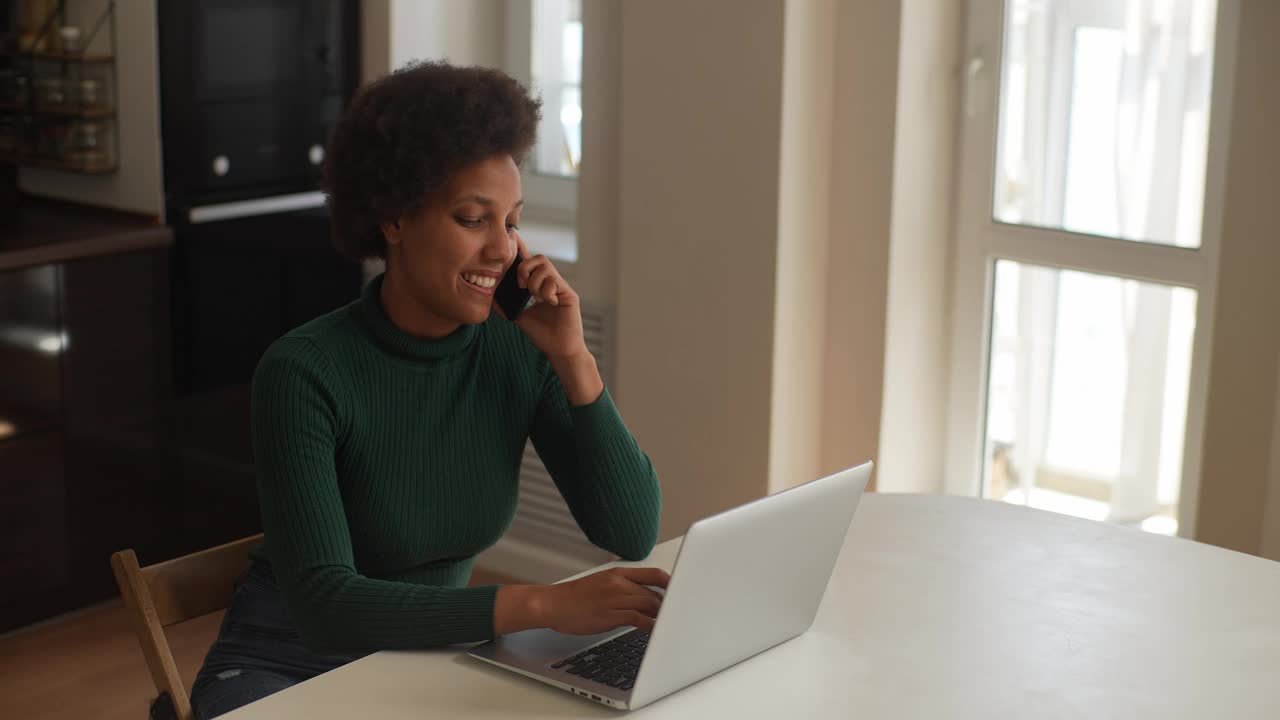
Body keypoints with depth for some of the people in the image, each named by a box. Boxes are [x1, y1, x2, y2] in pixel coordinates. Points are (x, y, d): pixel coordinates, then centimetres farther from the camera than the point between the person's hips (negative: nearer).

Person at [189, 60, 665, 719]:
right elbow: (324, 603, -29)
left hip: (426, 659, 3)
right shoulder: (303, 372, -21)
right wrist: (542, 604, -37)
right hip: (286, 666, -3)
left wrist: (573, 359, -18)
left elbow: (633, 535, -9)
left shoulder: (520, 350, -8)